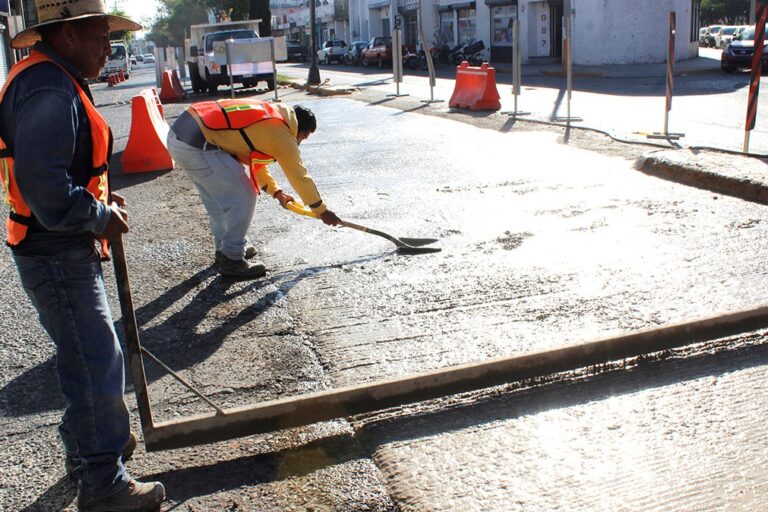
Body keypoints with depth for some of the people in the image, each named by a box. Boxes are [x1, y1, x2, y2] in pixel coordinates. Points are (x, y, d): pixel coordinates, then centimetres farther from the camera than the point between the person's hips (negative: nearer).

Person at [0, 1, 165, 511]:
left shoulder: (55, 82, 13)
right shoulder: (49, 92, -21)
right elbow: (43, 183, -30)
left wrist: (100, 198, 8)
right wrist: (99, 217, -17)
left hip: (68, 248, 11)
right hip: (57, 254, -11)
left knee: (88, 352, 23)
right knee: (97, 361, -3)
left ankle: (89, 441, 42)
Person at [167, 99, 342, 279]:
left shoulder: (267, 114, 22)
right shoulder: (282, 135, -3)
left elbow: (254, 159, 33)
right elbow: (300, 177, 5)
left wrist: (277, 192, 36)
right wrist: (322, 211, 17)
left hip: (179, 131, 10)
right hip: (196, 145, -10)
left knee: (218, 197, 23)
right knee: (243, 198, -1)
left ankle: (224, 248, 36)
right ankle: (231, 260, 8)